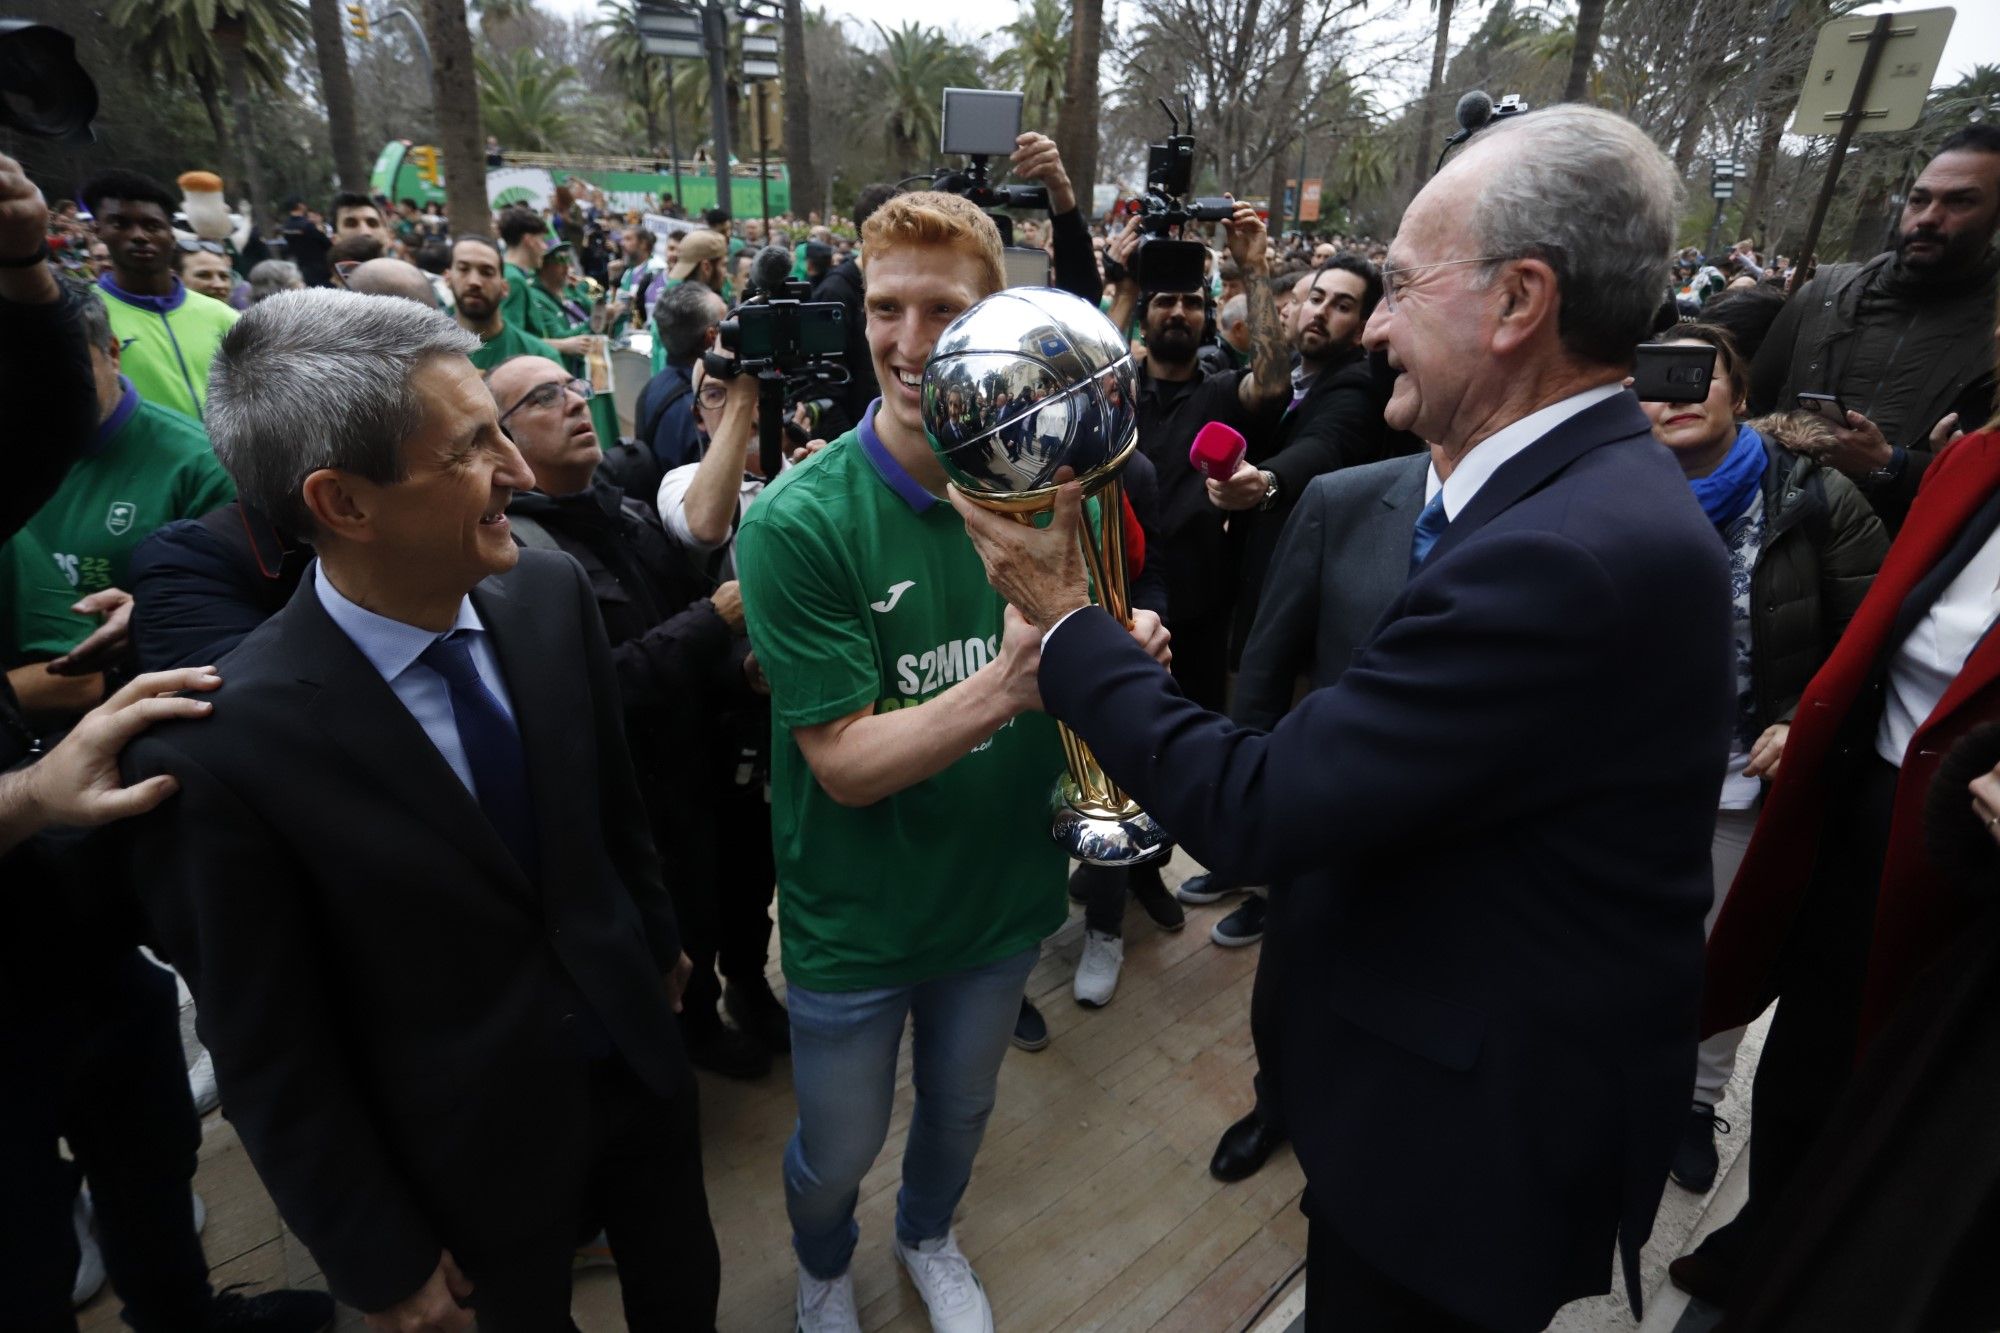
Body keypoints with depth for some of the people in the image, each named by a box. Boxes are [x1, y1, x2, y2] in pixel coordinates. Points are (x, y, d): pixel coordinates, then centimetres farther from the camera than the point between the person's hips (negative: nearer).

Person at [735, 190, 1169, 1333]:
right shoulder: (797, 522, -22)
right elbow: (845, 763, -23)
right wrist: (1007, 683, -39)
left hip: (1002, 891, 3)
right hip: (856, 918, -3)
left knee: (961, 1109, 28)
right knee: (838, 1154, 21)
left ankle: (929, 1235, 62)